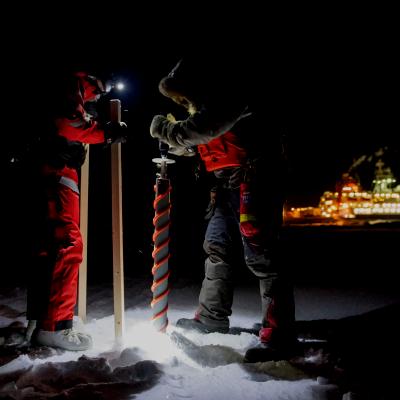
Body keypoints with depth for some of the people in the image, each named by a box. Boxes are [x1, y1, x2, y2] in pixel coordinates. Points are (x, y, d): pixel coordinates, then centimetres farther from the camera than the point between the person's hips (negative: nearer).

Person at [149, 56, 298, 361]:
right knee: (217, 248, 15)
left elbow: (203, 128, -26)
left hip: (256, 176, -11)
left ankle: (279, 336, -8)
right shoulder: (209, 99, 17)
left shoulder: (227, 91, -14)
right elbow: (196, 141, 23)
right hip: (230, 182, 11)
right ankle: (212, 318, 29)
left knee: (259, 255, -13)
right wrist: (175, 143, 4)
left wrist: (166, 129, -11)